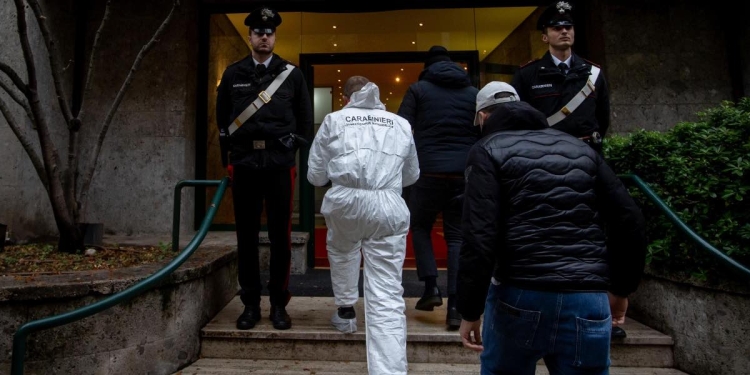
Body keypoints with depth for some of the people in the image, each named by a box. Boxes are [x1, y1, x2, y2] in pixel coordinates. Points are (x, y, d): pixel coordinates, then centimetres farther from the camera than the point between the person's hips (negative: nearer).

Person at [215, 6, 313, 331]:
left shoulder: (291, 74, 7)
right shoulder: (233, 74, 10)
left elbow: (306, 118, 9)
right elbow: (222, 118, 13)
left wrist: (293, 149, 2)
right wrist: (228, 158, 9)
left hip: (280, 164, -1)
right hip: (244, 164, 2)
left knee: (280, 235, 3)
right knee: (246, 236, 6)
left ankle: (279, 304, 15)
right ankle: (250, 304, 18)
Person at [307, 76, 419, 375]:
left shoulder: (334, 120, 16)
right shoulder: (401, 124, 21)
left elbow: (315, 176, 18)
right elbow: (412, 175, 31)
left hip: (345, 202, 0)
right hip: (389, 207, 1)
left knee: (341, 250, 33)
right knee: (387, 297, 0)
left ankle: (345, 311, 43)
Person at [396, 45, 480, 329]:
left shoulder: (418, 89, 7)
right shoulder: (473, 92, 15)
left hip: (429, 170, -2)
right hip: (465, 172, 2)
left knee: (420, 227, 18)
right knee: (458, 236, 7)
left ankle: (431, 287, 7)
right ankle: (455, 307, 2)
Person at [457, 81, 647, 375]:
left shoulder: (489, 151, 0)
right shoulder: (580, 148, 15)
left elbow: (479, 236, -12)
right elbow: (630, 220, 12)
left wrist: (470, 311, -6)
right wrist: (621, 288, 21)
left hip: (520, 297, -3)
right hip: (588, 300, 4)